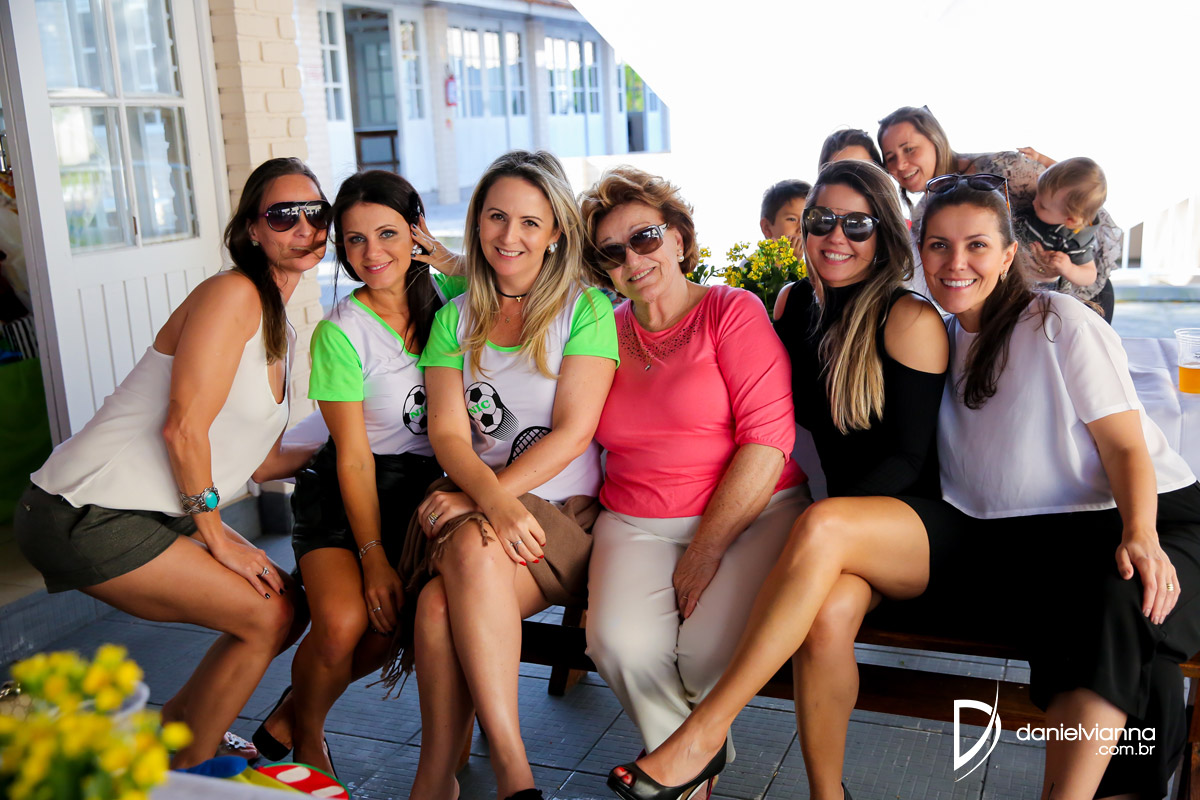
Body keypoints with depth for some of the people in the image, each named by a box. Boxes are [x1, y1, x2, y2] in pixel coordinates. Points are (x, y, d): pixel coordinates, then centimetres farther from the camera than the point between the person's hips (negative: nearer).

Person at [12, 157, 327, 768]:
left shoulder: (280, 329, 15)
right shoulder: (231, 294, -15)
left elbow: (254, 460, 12)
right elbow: (183, 427, -21)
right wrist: (218, 539, -13)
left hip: (158, 513, 9)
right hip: (87, 515, -9)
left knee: (280, 605, 10)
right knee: (268, 616, -7)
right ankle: (182, 775, 13)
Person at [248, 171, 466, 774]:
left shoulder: (447, 293, 1)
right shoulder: (340, 333, -11)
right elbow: (354, 457, -12)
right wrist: (373, 557, -17)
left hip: (431, 485, 3)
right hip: (345, 492, -3)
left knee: (388, 626, -19)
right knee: (343, 621, -26)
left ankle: (295, 712, 14)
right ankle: (305, 733, 8)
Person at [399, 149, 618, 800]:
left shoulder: (586, 309, 3)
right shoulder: (454, 319, 13)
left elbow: (573, 432, -7)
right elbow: (448, 433, 1)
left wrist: (476, 501, -17)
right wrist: (491, 500, -21)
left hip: (564, 515, -3)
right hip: (473, 506, 3)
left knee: (473, 548, -33)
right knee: (438, 601, -29)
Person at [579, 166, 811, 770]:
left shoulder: (733, 311, -1)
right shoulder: (604, 334, 12)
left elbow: (768, 438, -10)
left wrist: (706, 548, -14)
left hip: (753, 512, -3)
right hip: (636, 522, 3)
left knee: (712, 652, -27)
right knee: (622, 645, -24)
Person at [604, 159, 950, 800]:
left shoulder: (910, 321, -7)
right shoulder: (794, 304, 9)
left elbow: (908, 457, -10)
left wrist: (820, 529, -19)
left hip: (919, 524, -3)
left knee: (822, 526, -36)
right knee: (828, 614, -32)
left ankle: (702, 735, -32)